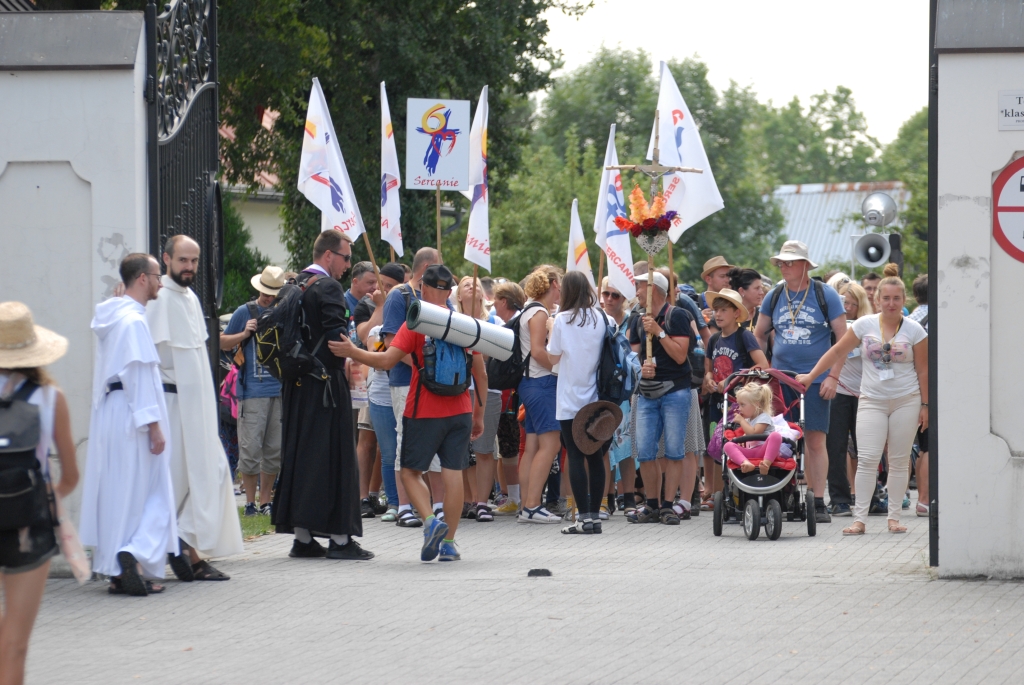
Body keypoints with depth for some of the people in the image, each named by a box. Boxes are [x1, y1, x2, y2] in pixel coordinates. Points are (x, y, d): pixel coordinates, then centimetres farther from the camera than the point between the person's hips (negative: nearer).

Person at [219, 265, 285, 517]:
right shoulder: (245, 312, 4)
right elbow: (223, 343, 9)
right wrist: (244, 334, -8)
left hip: (280, 390, 3)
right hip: (253, 390, -3)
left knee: (275, 450, 6)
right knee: (251, 449, -5)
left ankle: (265, 501, 15)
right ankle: (250, 501, 3)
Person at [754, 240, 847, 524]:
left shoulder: (825, 295, -1)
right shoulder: (774, 297, 10)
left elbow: (844, 338, -1)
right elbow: (759, 336, 20)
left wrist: (833, 376, -9)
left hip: (815, 380, -4)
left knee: (815, 440, -6)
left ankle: (818, 503, -4)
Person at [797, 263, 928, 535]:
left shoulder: (914, 330, 0)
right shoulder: (865, 325, 1)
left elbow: (923, 370, 4)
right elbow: (837, 352, 7)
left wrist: (925, 405, 2)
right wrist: (811, 376, 3)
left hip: (906, 401, 0)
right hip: (872, 400, 0)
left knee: (899, 461, 4)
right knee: (867, 459, -9)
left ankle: (894, 517, 12)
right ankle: (859, 519, -10)